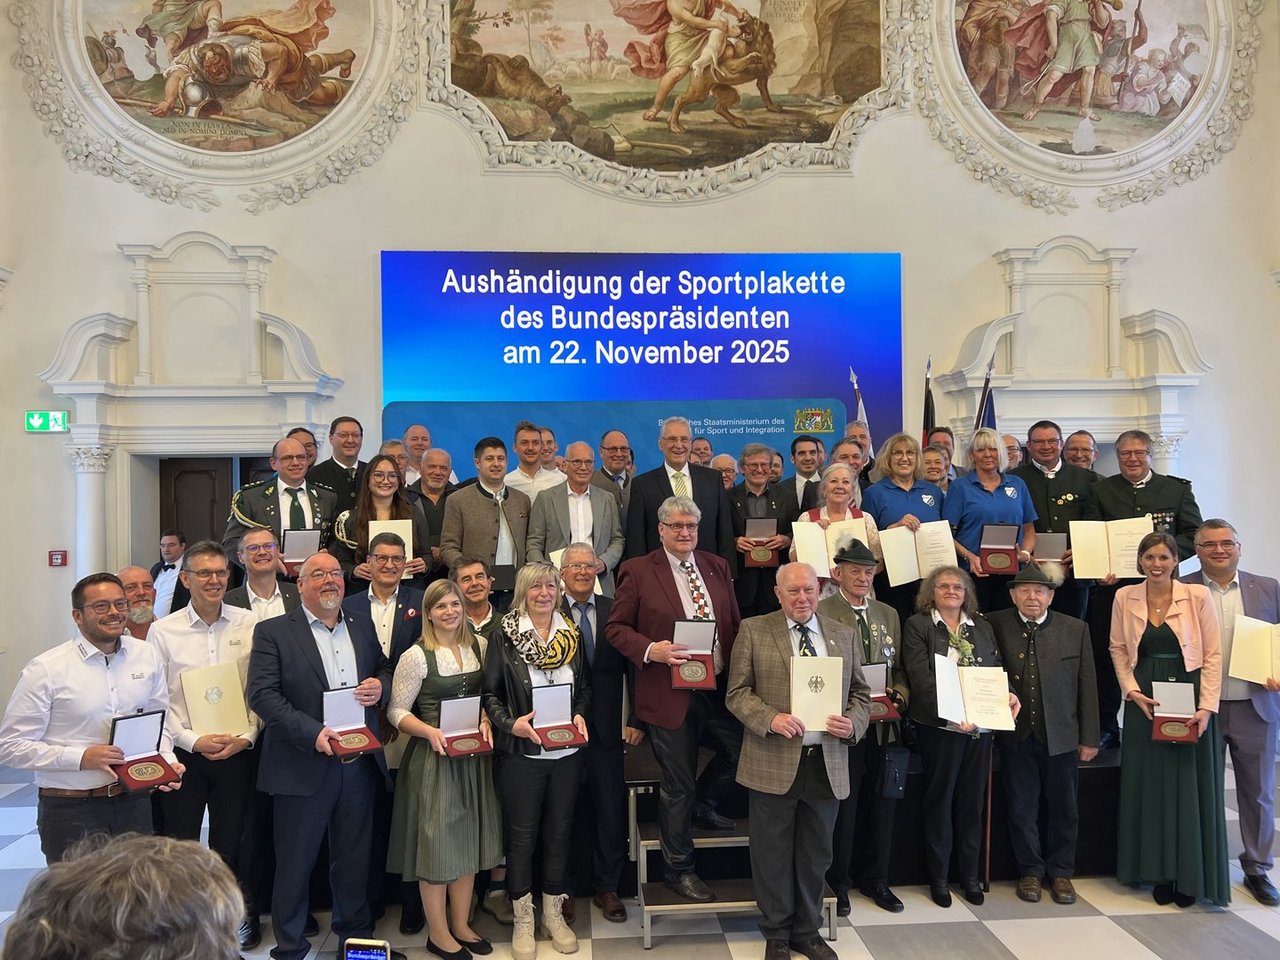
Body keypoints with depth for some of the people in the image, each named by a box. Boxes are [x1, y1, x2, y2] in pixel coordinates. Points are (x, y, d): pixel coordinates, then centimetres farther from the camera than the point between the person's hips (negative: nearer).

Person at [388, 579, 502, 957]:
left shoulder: (480, 646, 2)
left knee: (469, 839, 14)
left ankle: (461, 925, 30)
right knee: (436, 840, 4)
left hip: (474, 755, 5)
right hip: (433, 756, -5)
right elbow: (397, 712, -9)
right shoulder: (416, 656, -12)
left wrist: (486, 720, -7)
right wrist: (430, 731, -23)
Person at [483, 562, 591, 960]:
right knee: (521, 835, 7)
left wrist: (580, 714, -6)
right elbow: (491, 693, -6)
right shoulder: (504, 633, -7)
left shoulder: (571, 632, 3)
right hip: (521, 752, -3)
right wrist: (512, 724, -20)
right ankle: (523, 920, 24)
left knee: (559, 831, 14)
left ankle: (554, 914, 30)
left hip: (567, 752, 3)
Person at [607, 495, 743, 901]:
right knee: (678, 786, 6)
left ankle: (703, 805, 33)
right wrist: (650, 650, -21)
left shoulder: (717, 566, 10)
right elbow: (616, 627, -4)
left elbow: (735, 624, 13)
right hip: (672, 694, -5)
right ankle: (678, 869, 25)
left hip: (720, 688, 5)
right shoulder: (637, 571, -5)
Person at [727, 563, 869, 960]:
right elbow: (737, 693, -4)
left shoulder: (841, 634, 10)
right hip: (774, 763, -3)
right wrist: (770, 719, -20)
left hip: (827, 764, 3)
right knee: (773, 854, 8)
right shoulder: (753, 630, -1)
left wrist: (853, 723, -8)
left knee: (816, 855, 15)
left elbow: (860, 694, 13)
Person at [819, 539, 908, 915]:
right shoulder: (820, 613, -6)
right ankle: (837, 884, 21)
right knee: (842, 808, 4)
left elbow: (898, 668, 16)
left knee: (882, 805, 13)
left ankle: (875, 879, 30)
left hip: (883, 727, 5)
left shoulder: (888, 614, 13)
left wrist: (900, 696, -3)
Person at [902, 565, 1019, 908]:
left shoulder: (982, 626, 14)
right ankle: (938, 877, 18)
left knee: (972, 800, 12)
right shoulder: (917, 625, -3)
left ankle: (970, 875, 24)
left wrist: (1008, 694, -9)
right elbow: (920, 676, -13)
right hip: (939, 726, -4)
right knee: (940, 800, 5)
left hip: (980, 726, 5)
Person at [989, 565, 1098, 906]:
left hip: (1061, 736, 1)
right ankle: (1030, 871, 25)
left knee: (1063, 808, 12)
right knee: (1022, 808, 9)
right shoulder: (995, 626, -5)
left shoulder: (1076, 629, 0)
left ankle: (1060, 872, 29)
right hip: (1016, 735, -1)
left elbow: (1087, 686, 2)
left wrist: (1089, 738, 2)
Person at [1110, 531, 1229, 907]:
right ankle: (1160, 872, 18)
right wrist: (1133, 691, -5)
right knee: (1149, 786, 7)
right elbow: (1119, 649, 8)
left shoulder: (1198, 596, -4)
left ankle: (1189, 876, 15)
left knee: (1191, 787, 3)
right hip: (1144, 702, 2)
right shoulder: (1125, 597, 3)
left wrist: (1206, 707, -11)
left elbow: (1213, 655, -5)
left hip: (1189, 698, -2)